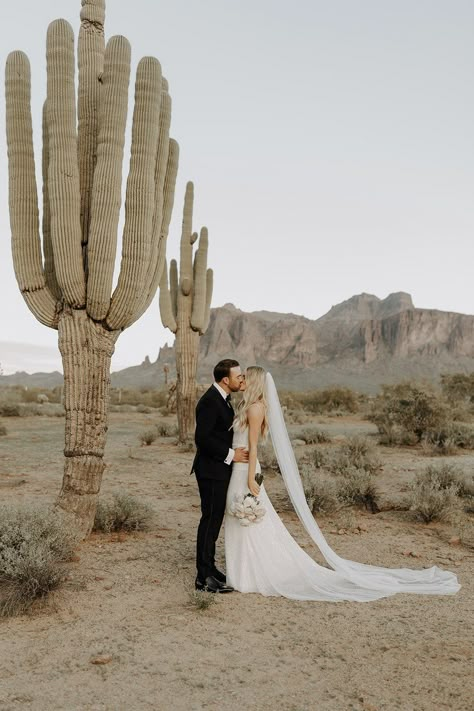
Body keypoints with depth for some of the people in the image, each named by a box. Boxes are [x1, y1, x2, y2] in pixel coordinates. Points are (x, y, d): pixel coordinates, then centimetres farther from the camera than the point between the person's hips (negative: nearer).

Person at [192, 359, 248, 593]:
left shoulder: (221, 398, 12)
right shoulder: (210, 401, -19)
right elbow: (202, 438, -24)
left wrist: (233, 452, 11)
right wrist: (230, 454, -20)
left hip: (219, 470, 10)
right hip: (211, 470, -10)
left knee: (214, 520, 16)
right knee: (210, 520, -4)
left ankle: (209, 568, 27)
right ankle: (204, 577, 5)